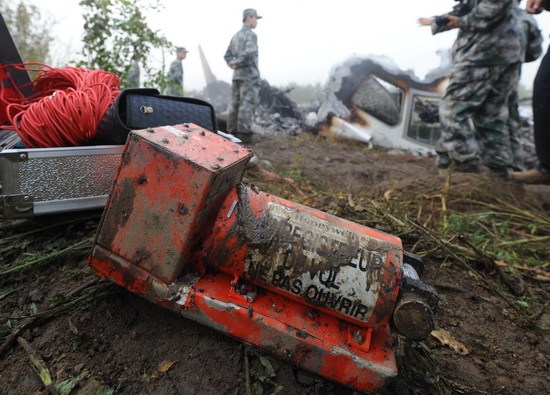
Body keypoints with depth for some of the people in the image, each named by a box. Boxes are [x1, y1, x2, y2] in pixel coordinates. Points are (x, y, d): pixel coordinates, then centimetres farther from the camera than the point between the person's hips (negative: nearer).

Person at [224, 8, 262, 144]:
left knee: (235, 104, 6)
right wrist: (237, 62, -12)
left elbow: (227, 56, 14)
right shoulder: (251, 35, -8)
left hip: (237, 75, 8)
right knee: (247, 105, -10)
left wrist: (233, 64, -3)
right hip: (250, 75, -8)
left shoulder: (235, 36, 19)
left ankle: (233, 133, 6)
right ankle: (244, 135, -14)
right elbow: (249, 52, -26)